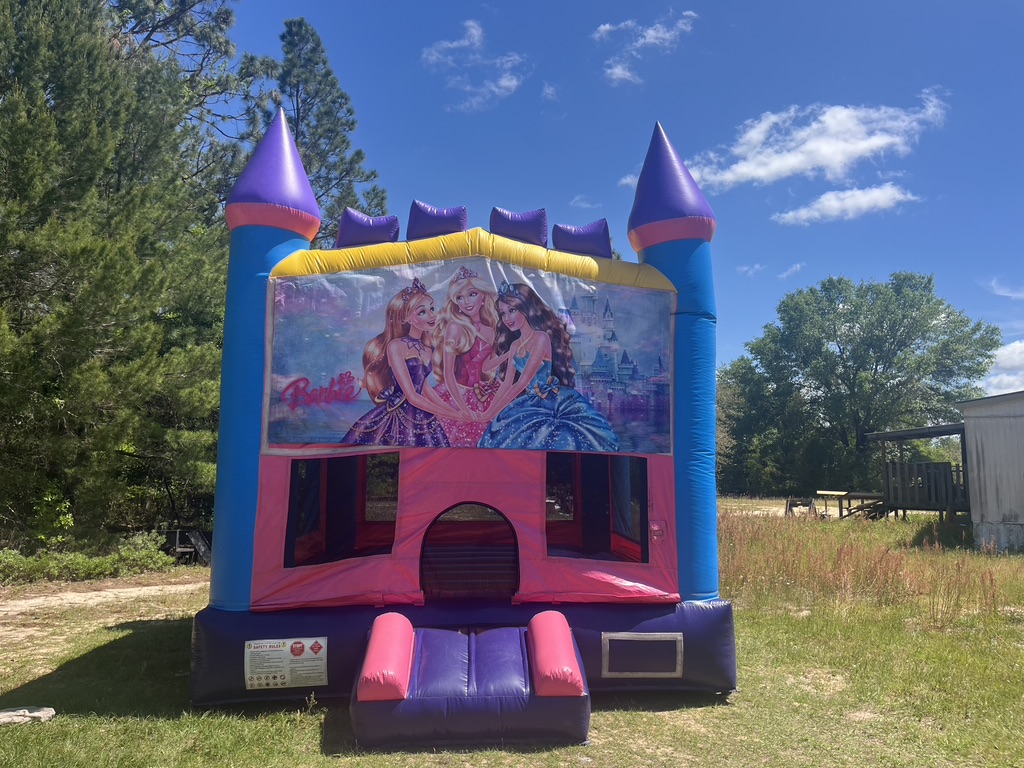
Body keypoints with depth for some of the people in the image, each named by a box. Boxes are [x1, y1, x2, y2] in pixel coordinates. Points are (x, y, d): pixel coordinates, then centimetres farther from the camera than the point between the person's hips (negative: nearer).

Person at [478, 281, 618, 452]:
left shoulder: (542, 338, -12)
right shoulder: (514, 345, 13)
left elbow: (522, 383, -15)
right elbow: (507, 383, 13)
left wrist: (490, 414, -14)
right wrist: (488, 410, 2)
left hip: (558, 402, -6)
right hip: (532, 404, 7)